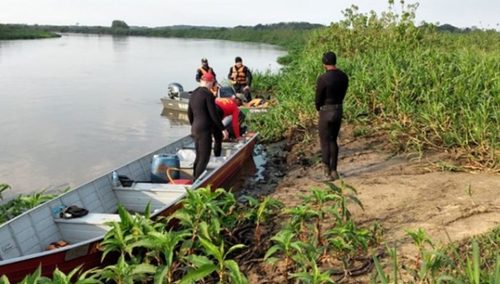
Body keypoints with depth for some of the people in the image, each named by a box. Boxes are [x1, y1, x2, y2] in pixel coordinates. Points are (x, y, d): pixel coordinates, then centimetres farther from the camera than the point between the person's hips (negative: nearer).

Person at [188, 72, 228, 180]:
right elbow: (213, 114, -17)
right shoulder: (208, 94, -14)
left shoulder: (193, 94, 11)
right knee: (204, 159, -4)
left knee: (199, 157, 17)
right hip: (205, 130, -9)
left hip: (195, 129, 9)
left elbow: (190, 113, 18)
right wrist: (223, 129, -8)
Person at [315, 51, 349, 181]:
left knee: (325, 143, 3)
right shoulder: (344, 76, 3)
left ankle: (327, 174, 6)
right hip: (338, 111, 7)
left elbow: (318, 99, -12)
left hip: (326, 113, -7)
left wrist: (319, 109, 9)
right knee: (333, 141, 17)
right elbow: (342, 95, 10)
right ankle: (334, 171, 21)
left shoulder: (322, 78, -20)